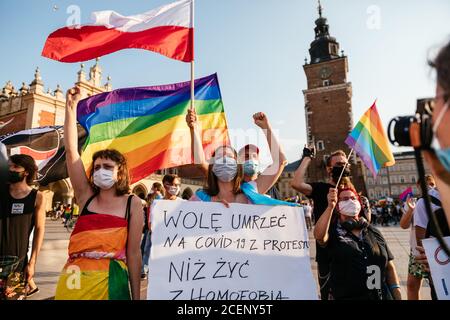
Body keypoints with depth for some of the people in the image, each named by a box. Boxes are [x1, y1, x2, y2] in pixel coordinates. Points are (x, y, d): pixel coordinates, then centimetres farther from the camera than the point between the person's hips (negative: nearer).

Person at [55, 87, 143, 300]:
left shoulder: (132, 204, -4)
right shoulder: (86, 197, 2)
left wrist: (136, 296, -4)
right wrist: (71, 106, -6)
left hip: (109, 283, -2)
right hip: (72, 282, 3)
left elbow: (133, 252, -5)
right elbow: (71, 150, -3)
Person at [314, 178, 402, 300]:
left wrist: (398, 296, 2)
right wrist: (330, 206, -35)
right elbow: (319, 236, -31)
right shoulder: (334, 232, -7)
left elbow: (390, 267, 9)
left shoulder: (374, 232, 6)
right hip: (346, 297, -4)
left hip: (382, 296, 4)